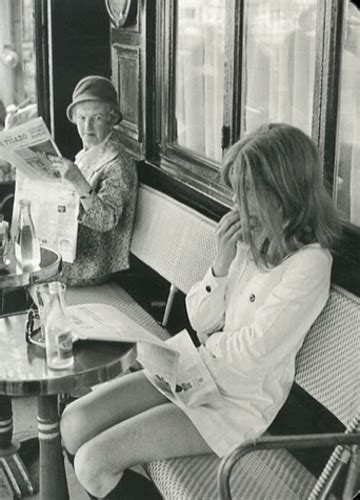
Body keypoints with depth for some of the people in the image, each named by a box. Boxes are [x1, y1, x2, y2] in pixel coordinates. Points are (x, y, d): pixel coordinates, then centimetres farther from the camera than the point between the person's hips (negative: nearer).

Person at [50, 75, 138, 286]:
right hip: (73, 245, 9)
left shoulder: (118, 162, -20)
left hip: (93, 264, -8)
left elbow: (107, 221, -28)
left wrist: (79, 182, -37)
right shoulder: (87, 153, 7)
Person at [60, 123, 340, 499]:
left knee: (92, 462, -12)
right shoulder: (250, 237, 0)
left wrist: (208, 342, 0)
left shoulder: (310, 263, -21)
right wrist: (222, 262, -13)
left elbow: (250, 355, -19)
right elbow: (200, 319, 2)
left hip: (238, 404, -7)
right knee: (75, 422, -2)